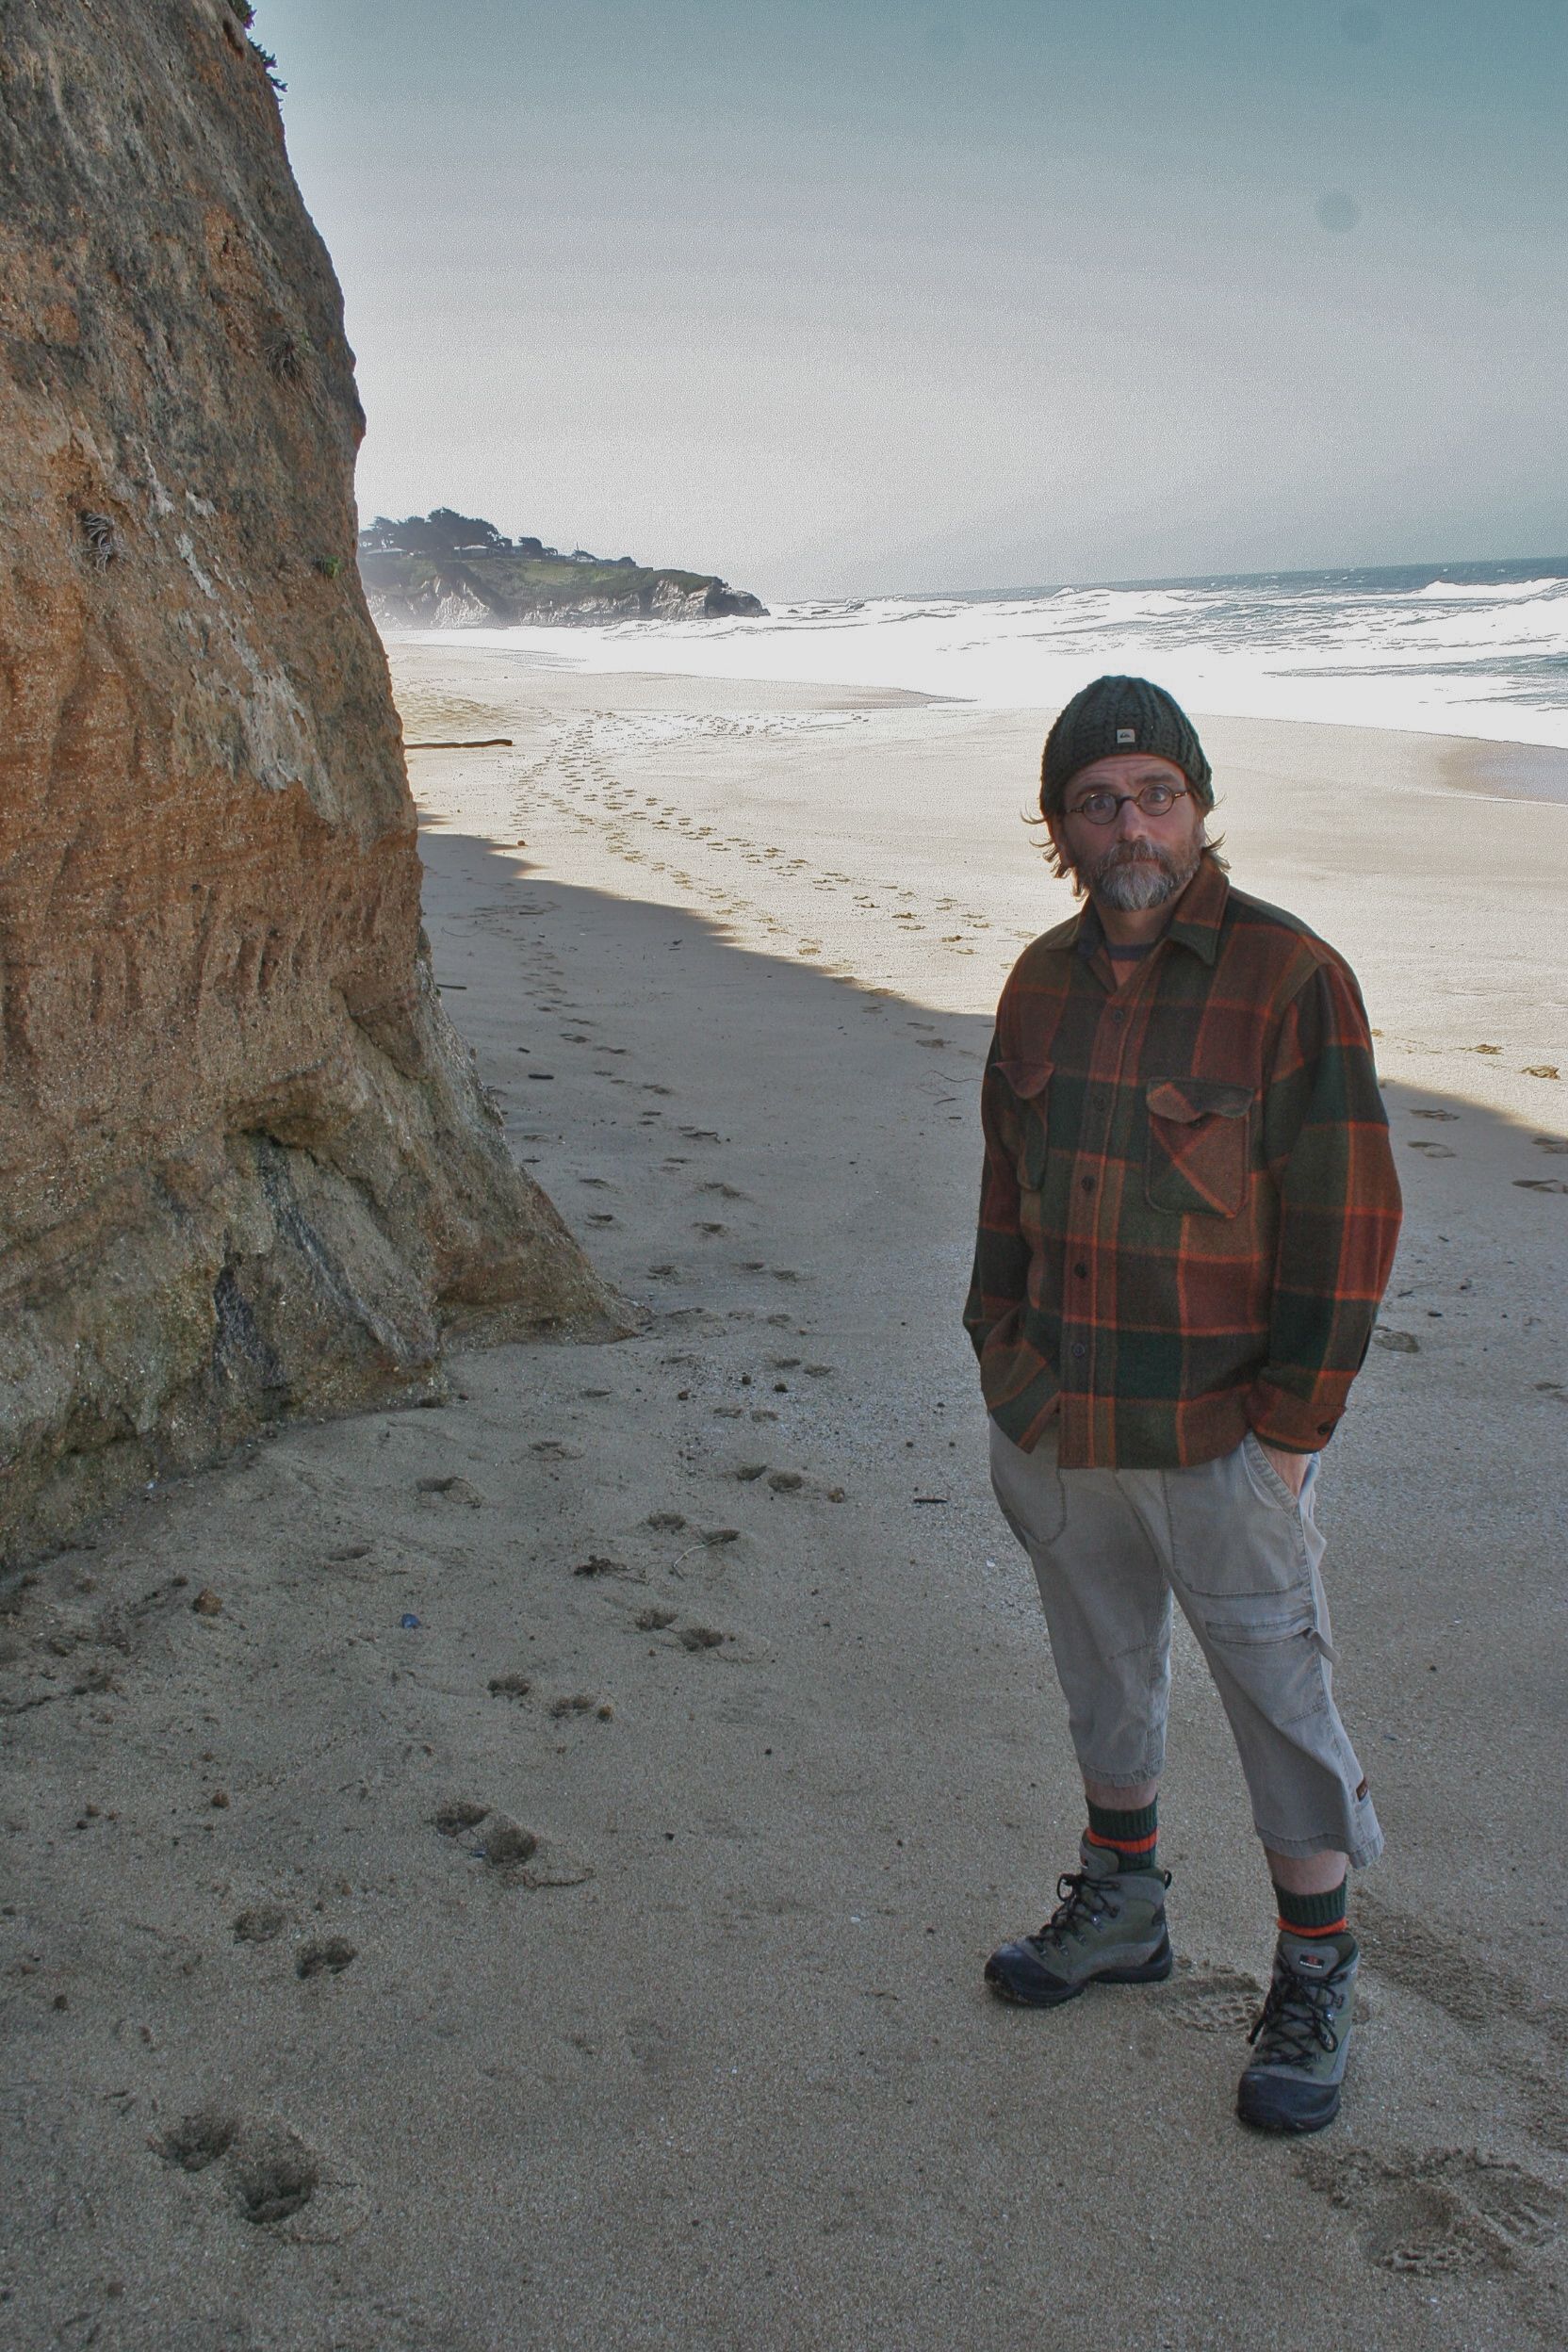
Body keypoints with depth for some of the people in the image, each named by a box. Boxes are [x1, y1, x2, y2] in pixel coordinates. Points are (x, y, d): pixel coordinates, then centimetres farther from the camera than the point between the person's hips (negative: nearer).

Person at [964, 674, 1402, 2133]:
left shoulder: (1290, 981, -13)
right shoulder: (1042, 986, 5)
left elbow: (1346, 1229, -13)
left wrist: (1288, 1430, -13)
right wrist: (1001, 1370, 9)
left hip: (1221, 1440, -5)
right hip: (1057, 1427, 6)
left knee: (1281, 1700, 7)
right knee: (1102, 1676, 20)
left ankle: (1314, 1980, 26)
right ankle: (1119, 1906, 41)